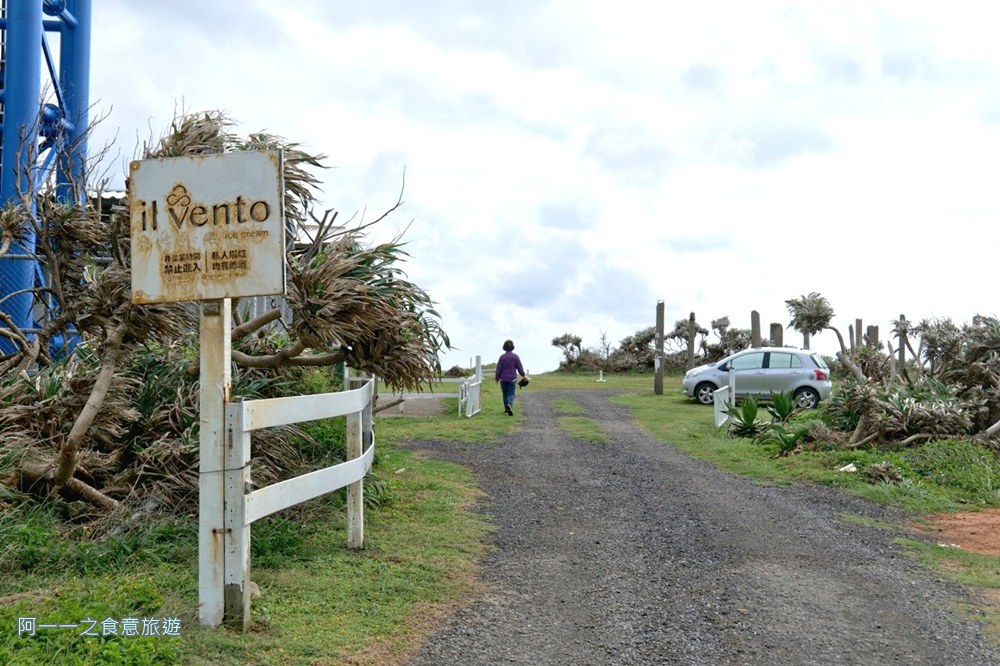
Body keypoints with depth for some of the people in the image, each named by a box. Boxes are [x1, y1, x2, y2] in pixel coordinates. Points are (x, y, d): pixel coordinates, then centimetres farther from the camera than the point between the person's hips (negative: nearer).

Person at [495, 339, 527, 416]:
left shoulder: (502, 357, -5)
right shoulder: (515, 357, -8)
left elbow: (498, 369, -3)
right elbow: (520, 367, -4)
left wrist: (497, 378, 10)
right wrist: (523, 374, 14)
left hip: (503, 378, 1)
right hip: (512, 378, -1)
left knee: (505, 394, 16)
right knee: (511, 394, 0)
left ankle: (506, 408, 28)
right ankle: (509, 405, -28)